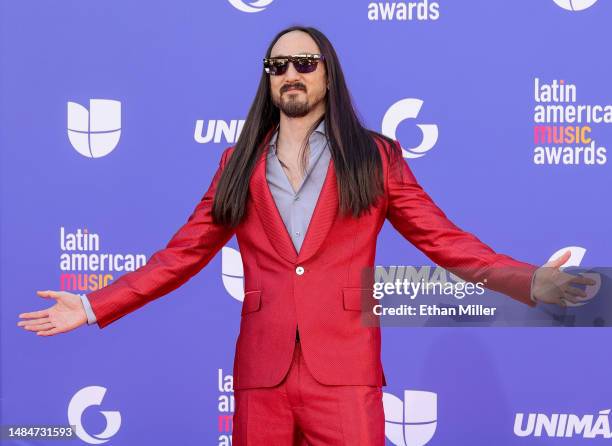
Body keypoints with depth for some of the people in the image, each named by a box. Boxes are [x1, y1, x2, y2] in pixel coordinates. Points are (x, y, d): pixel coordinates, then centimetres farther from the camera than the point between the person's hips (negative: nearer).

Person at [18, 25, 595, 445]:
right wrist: (95, 305, 6)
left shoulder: (374, 156, 7)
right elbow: (184, 252, 13)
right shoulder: (240, 163, 13)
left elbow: (444, 240, 3)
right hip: (261, 373, 2)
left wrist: (529, 282, -11)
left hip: (344, 372, -2)